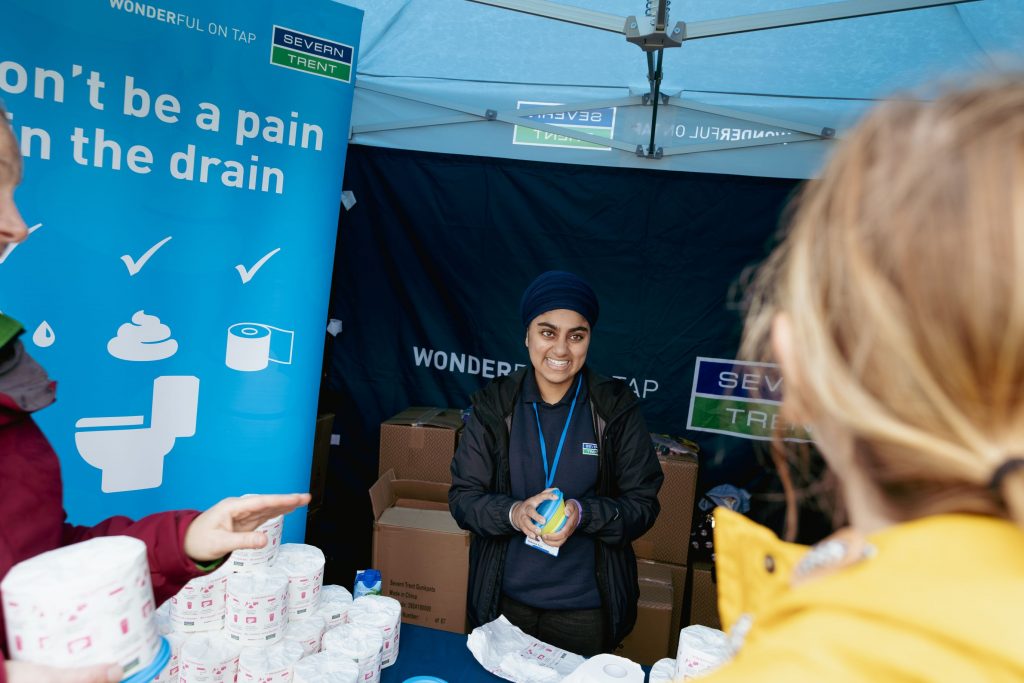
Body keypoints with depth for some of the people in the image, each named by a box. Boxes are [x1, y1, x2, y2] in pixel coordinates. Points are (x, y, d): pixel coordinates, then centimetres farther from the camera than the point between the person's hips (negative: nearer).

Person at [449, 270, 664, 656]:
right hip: (504, 600, 1)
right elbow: (462, 497, -4)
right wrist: (513, 513, -24)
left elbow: (644, 504, -6)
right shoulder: (495, 404, -6)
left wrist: (584, 513, -25)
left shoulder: (617, 408, -9)